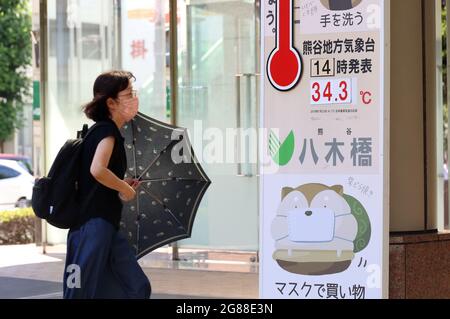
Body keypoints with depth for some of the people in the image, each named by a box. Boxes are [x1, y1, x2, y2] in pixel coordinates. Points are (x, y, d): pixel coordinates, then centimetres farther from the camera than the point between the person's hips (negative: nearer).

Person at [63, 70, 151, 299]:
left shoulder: (102, 131, 17)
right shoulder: (106, 130, -11)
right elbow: (97, 170, -29)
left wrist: (123, 187, 12)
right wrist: (125, 188, -13)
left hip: (107, 227, 10)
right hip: (93, 224, -10)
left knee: (138, 288, 8)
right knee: (81, 292, -6)